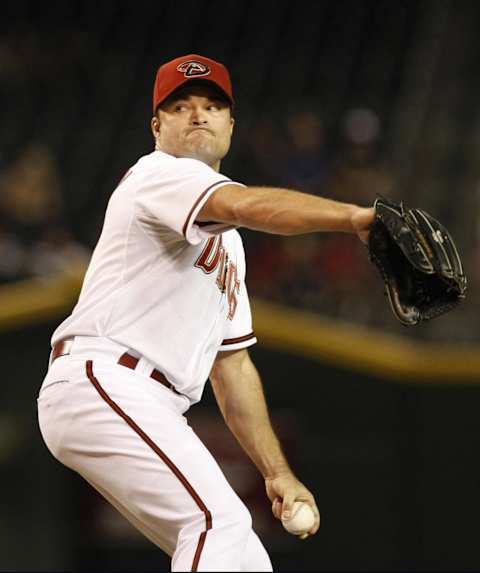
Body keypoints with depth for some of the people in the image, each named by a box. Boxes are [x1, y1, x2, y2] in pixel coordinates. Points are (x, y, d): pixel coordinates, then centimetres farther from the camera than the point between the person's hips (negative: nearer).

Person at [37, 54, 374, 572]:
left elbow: (232, 363, 27)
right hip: (101, 380, -10)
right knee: (220, 520, -25)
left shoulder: (227, 240, 28)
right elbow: (248, 205, -25)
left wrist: (278, 473, 18)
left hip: (152, 413, 10)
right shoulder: (160, 174, -3)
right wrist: (355, 216, -40)